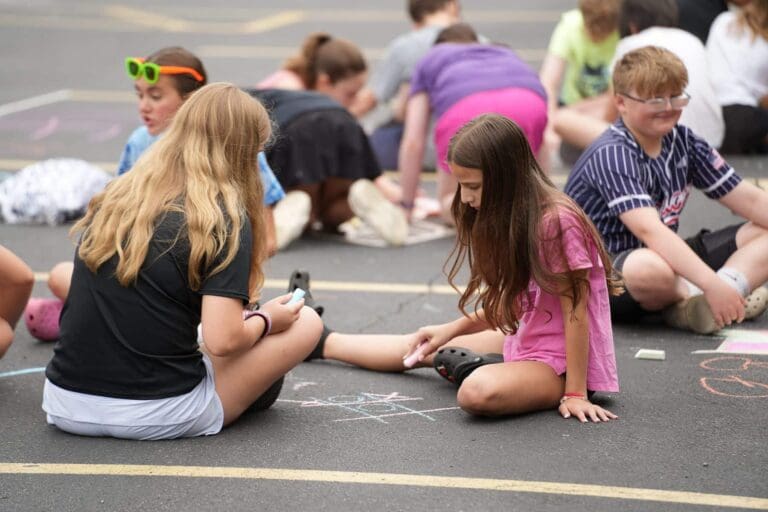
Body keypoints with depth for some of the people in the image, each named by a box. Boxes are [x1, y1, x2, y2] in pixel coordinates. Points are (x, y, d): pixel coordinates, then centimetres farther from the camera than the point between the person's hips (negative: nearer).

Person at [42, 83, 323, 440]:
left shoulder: (114, 199, 9)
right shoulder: (224, 218, -8)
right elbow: (222, 341, -16)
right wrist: (264, 320, 6)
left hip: (65, 409, 4)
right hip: (154, 417, -4)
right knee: (307, 322, 9)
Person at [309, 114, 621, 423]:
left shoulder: (556, 221, -23)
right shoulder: (517, 218, 7)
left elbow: (575, 311, -21)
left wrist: (575, 393, -22)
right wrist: (453, 329, 7)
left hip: (561, 363, -9)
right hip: (525, 340, 9)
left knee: (478, 391, -34)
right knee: (423, 348, 19)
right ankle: (323, 342, 40)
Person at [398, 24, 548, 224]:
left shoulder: (429, 61, 36)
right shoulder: (507, 55, 43)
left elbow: (413, 142, 27)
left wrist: (406, 205, 37)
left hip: (466, 108, -2)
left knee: (451, 201, 20)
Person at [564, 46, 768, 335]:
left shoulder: (683, 142, 4)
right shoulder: (611, 156, -20)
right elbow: (648, 229, -34)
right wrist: (712, 283, -42)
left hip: (666, 259, 8)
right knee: (649, 268, -43)